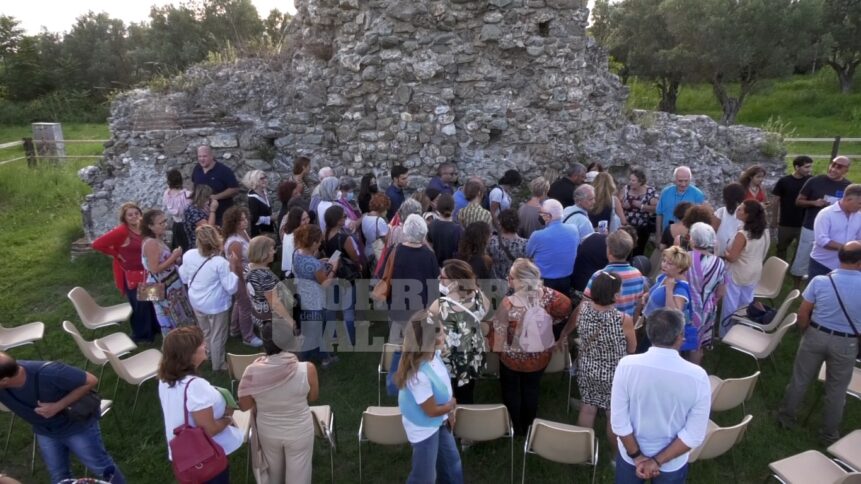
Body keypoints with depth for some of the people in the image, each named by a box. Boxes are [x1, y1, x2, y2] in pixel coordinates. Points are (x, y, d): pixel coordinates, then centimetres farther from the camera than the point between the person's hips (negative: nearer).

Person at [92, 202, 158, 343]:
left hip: (146, 272, 7)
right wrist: (116, 254, -14)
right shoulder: (121, 231, -22)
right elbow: (97, 244, -23)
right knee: (139, 305, 10)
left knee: (150, 301, 22)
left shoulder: (142, 227, -2)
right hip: (132, 275, -6)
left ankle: (154, 327, 43)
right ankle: (141, 334, 30)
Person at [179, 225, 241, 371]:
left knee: (204, 332, 30)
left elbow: (184, 279, 4)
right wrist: (234, 268, -17)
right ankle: (218, 365, 33)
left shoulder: (188, 255, -12)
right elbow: (231, 288, -21)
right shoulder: (220, 263, -28)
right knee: (217, 337, 15)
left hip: (196, 303, 6)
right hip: (216, 306, -6)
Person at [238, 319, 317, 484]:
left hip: (267, 431, 2)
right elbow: (313, 397, -9)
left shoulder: (253, 372, -25)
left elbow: (244, 406, -9)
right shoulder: (307, 369, -28)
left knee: (274, 469, 31)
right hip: (299, 431, -2)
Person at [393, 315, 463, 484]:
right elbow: (432, 411, -24)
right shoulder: (418, 375, -38)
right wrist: (452, 404, -6)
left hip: (440, 422, 8)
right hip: (423, 428, -8)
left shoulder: (434, 354, -13)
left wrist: (449, 412, 6)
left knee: (452, 461, 26)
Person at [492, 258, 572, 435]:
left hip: (513, 357, -3)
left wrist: (497, 350, -3)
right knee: (532, 390, 28)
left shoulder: (508, 303, -33)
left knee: (511, 391, 24)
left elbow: (500, 333, -21)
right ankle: (528, 427, 48)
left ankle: (515, 429, 42)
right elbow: (566, 307, -6)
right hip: (540, 355, 4)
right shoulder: (546, 295, -23)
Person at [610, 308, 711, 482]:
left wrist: (637, 456, -7)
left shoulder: (627, 365, -23)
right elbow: (695, 435, -18)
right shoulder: (698, 377, -22)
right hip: (673, 462, 0)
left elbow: (619, 422, -18)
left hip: (630, 454, 0)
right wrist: (658, 461, -13)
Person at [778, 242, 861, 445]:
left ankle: (786, 416, 34)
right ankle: (829, 434, 32)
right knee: (836, 390, 16)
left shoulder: (820, 281, -16)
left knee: (800, 379, 17)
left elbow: (803, 313, -8)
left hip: (816, 335, 0)